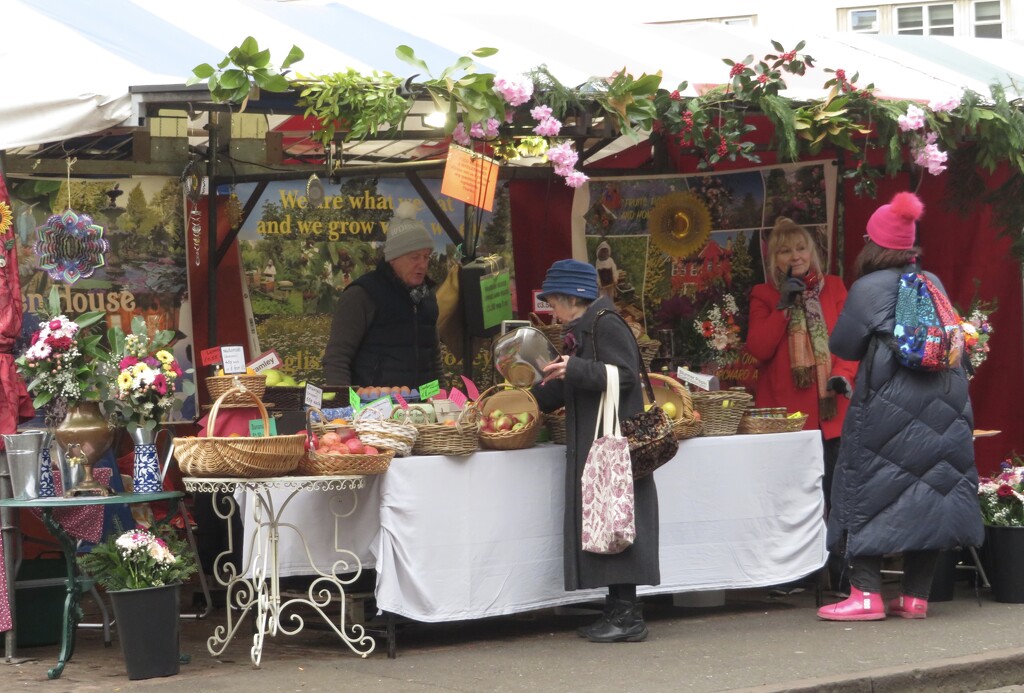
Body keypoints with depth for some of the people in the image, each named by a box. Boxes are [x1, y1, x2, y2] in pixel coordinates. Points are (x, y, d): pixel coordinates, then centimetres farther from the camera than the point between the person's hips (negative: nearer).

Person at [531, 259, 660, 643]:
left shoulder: (607, 326, -10)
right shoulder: (581, 331, 19)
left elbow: (625, 375, -20)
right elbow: (569, 390, 29)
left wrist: (574, 370, -25)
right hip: (591, 445, 10)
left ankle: (627, 615, -7)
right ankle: (617, 610, 11)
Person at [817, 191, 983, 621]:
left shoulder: (869, 288, -5)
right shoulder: (934, 283, 9)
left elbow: (842, 345, 0)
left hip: (889, 404, -5)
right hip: (944, 402, 5)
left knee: (870, 491, 2)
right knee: (933, 488, 8)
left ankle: (867, 593, -3)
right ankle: (915, 596, 9)